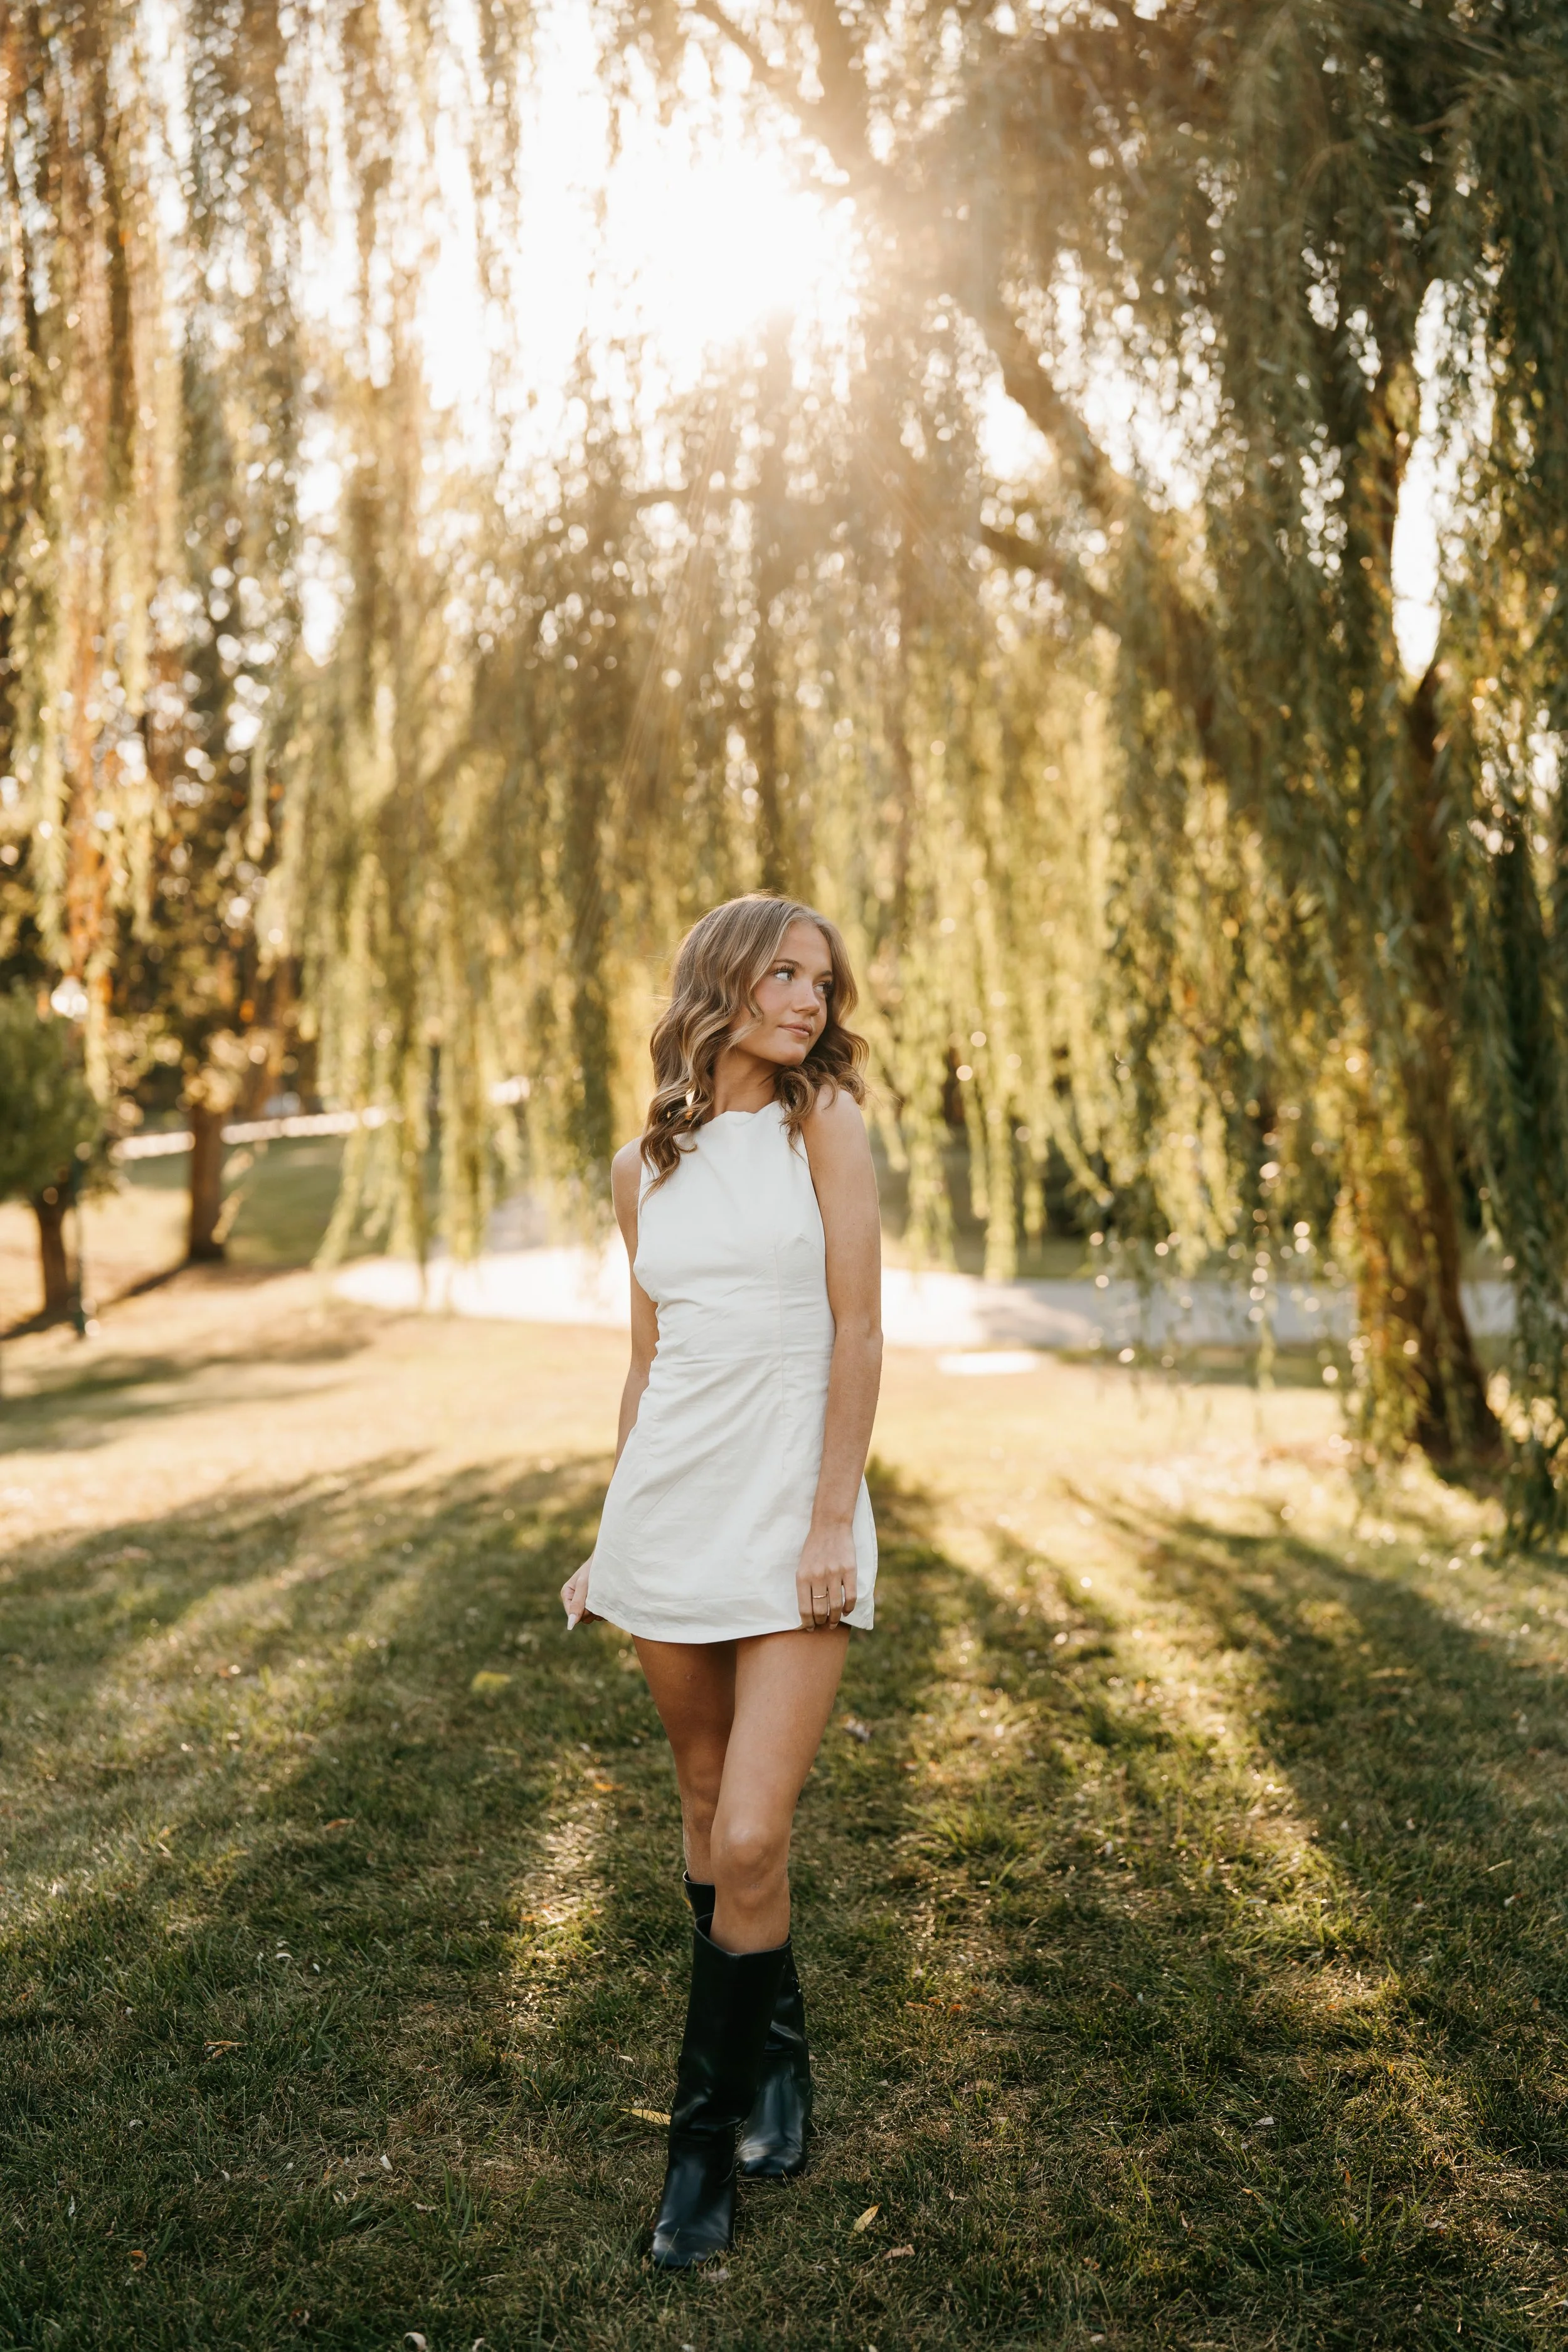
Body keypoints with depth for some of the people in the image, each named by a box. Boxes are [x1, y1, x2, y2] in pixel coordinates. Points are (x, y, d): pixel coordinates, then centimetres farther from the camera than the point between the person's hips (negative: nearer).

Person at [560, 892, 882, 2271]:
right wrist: (614, 1539, 16)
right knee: (710, 1805, 15)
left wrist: (831, 1522, -13)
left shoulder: (824, 1120, -2)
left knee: (750, 1840, -8)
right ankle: (777, 2053, 38)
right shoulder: (646, 1168, 8)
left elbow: (859, 1330, -7)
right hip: (671, 1510, 4)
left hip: (793, 1514, -4)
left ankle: (707, 2133, 12)